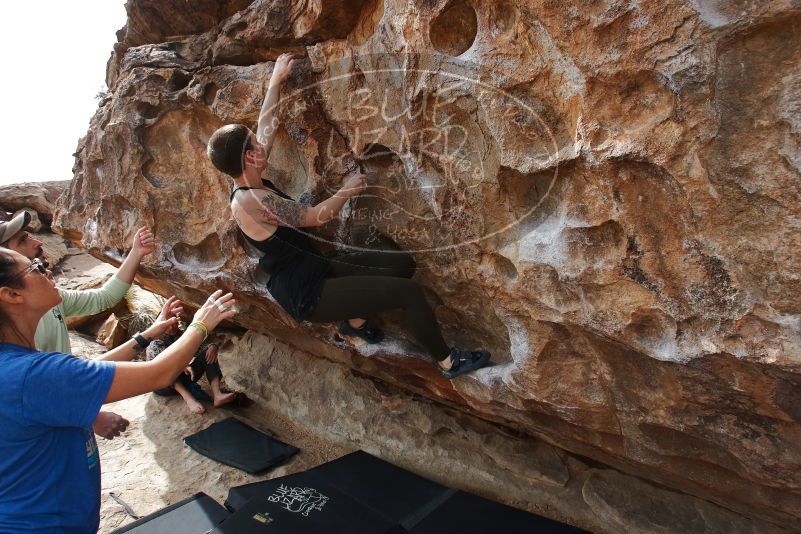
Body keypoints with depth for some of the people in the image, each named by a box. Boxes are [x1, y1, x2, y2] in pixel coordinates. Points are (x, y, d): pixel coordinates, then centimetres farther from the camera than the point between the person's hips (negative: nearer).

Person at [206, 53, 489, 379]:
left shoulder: (249, 183, 5)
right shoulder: (249, 199, -22)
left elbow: (266, 126, 16)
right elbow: (316, 217, -19)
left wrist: (276, 79, 25)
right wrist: (347, 191, -2)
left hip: (315, 270, 10)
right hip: (306, 294, -10)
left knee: (402, 264, 4)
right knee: (408, 291, -17)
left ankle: (355, 321, 18)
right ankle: (446, 361, 2)